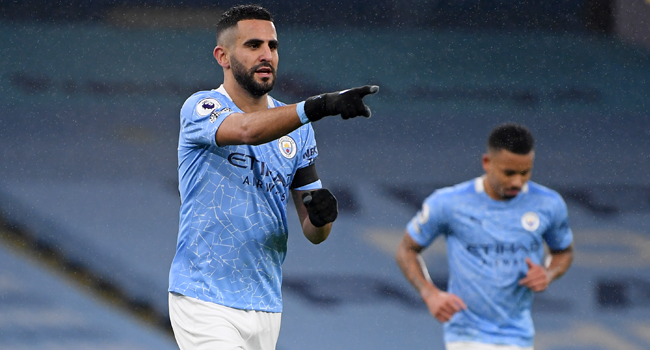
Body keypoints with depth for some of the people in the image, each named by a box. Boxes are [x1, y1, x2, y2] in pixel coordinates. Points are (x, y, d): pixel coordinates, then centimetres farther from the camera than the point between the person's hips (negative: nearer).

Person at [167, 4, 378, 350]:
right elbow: (247, 130, -31)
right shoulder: (201, 108, -7)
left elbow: (314, 234, 9)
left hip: (266, 306, 6)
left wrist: (321, 215, -16)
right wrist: (319, 105, -44)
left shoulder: (297, 129, 10)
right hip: (205, 305, -6)